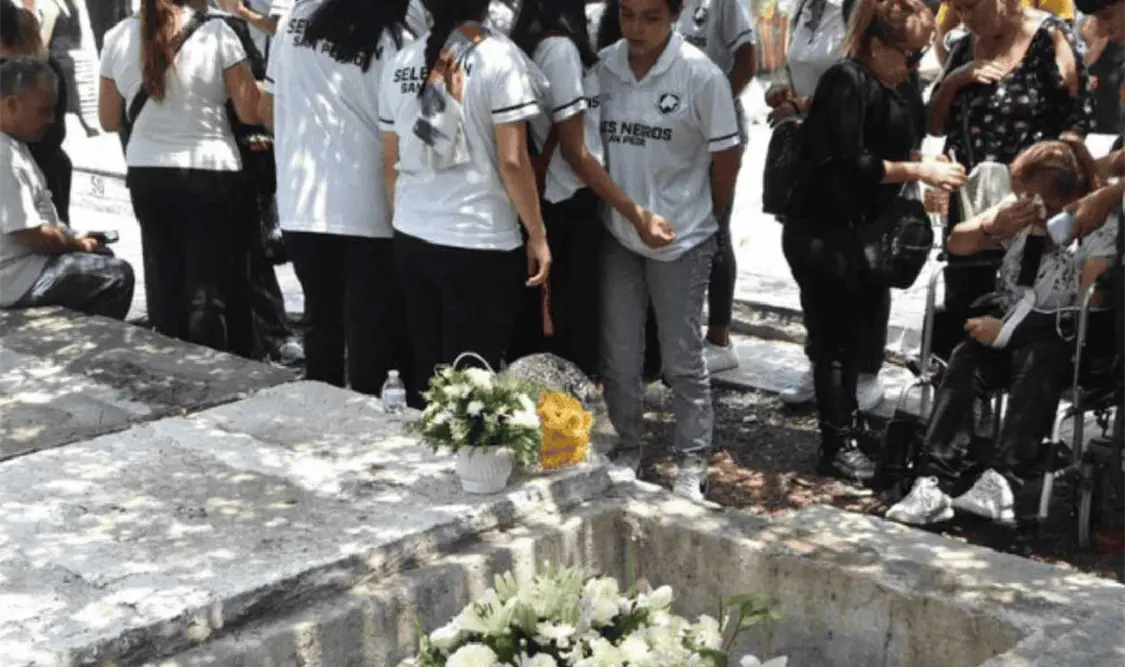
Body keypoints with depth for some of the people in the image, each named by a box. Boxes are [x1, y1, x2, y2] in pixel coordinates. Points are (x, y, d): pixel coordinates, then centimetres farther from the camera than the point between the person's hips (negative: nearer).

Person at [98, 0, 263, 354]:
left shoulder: (119, 37, 3)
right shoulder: (216, 32, -7)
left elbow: (109, 120, 11)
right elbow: (250, 112, -5)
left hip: (148, 173, 4)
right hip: (210, 171, -3)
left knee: (165, 284, 12)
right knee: (212, 287, 2)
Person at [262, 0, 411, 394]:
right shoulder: (393, 41, -8)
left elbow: (269, 109, 15)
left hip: (300, 203, 4)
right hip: (367, 208, -4)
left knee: (320, 318, 15)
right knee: (369, 326, 6)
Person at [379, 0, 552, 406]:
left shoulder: (402, 63, 7)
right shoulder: (499, 57, -9)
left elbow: (390, 162, 12)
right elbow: (511, 162, -13)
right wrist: (537, 235, -4)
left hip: (413, 240, 5)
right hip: (481, 244, -5)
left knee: (424, 366, 15)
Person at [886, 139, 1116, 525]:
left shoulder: (1102, 230, -8)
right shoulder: (1017, 210, 8)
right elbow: (956, 244, 12)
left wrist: (1009, 330, -19)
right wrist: (993, 229, -11)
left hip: (1066, 347, -4)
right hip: (1009, 339, 5)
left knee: (1036, 357, -38)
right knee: (966, 357, -28)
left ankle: (1000, 481, -53)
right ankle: (935, 482, -43)